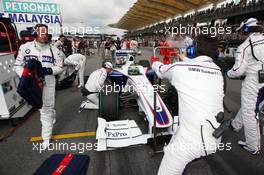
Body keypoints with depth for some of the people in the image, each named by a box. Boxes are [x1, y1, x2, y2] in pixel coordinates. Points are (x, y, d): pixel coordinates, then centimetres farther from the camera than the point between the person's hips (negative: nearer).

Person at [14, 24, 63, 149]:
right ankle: (52, 117, 51)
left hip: (48, 83, -2)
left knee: (46, 109, 2)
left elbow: (60, 67, 1)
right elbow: (18, 65, 4)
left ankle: (46, 138, 14)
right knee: (40, 106, 19)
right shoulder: (25, 47, -1)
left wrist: (49, 70, -17)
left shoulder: (53, 49, -1)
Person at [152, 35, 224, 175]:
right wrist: (183, 58, 46)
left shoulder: (179, 68, -8)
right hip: (214, 140, 6)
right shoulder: (217, 71, 6)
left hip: (190, 140, -6)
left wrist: (154, 62, 36)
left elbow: (160, 70, 14)